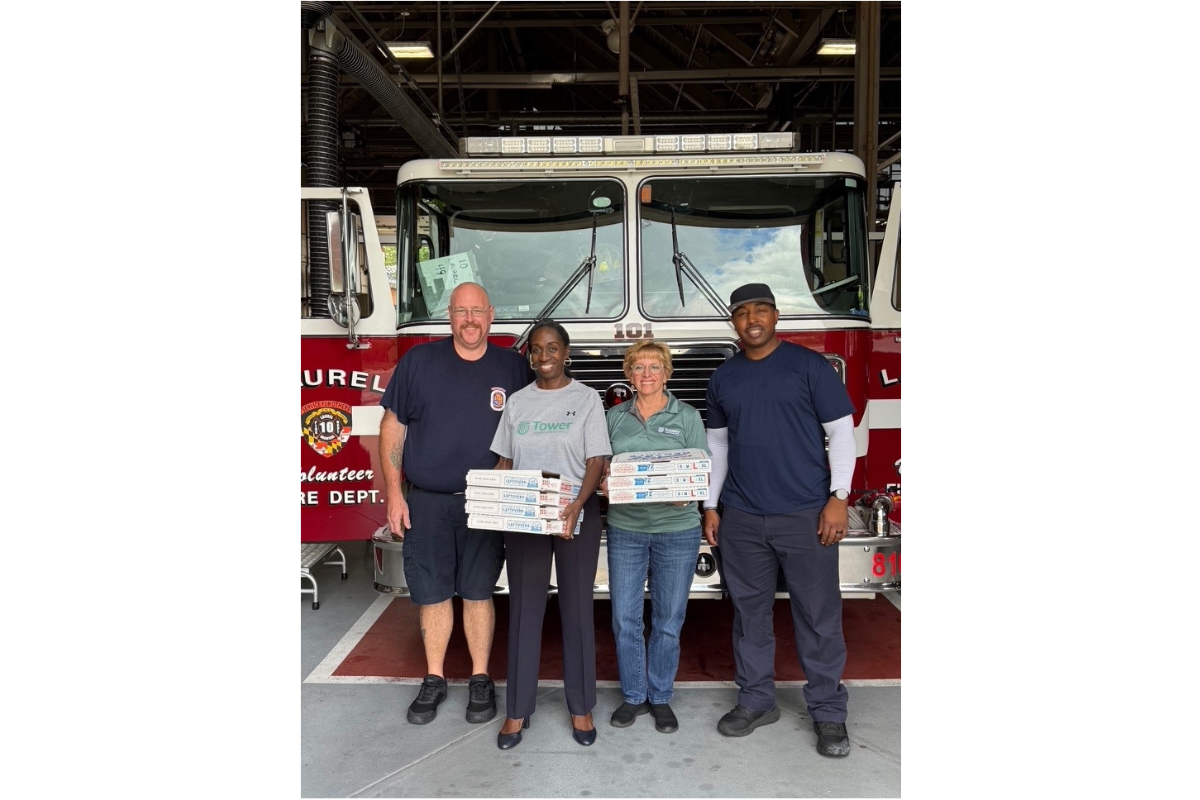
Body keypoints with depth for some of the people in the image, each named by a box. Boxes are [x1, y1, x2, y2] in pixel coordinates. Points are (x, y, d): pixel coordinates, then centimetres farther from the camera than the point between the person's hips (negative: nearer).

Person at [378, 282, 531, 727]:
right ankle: (434, 680, 25)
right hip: (427, 503, 1)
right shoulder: (419, 361, -1)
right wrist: (393, 493, -3)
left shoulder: (513, 368, 1)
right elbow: (393, 427, 2)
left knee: (478, 592, 8)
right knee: (432, 593, 9)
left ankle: (480, 680, 23)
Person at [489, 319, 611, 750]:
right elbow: (504, 462, 10)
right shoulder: (517, 401, 8)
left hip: (576, 515, -2)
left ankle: (581, 707, 18)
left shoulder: (586, 398, -2)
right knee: (524, 608, 6)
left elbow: (596, 461, -9)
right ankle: (517, 709, 16)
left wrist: (578, 504, -26)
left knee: (576, 607, 6)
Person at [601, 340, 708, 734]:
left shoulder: (687, 416, 2)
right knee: (625, 619, 6)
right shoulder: (615, 417, 8)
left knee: (668, 621, 7)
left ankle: (661, 698, 24)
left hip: (677, 529, -1)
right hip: (625, 529, 2)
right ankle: (633, 695, 24)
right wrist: (603, 483, -12)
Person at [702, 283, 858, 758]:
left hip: (806, 514, -3)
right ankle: (756, 700, 25)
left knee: (819, 615, 4)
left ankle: (828, 712, 18)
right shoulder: (723, 377, 10)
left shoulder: (808, 364, -2)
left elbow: (841, 431, -3)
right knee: (749, 612, 11)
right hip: (742, 519, 4)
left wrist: (839, 497, -11)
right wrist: (710, 506, 11)